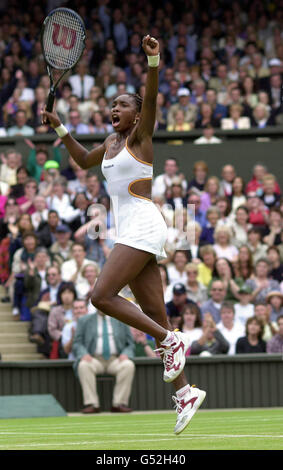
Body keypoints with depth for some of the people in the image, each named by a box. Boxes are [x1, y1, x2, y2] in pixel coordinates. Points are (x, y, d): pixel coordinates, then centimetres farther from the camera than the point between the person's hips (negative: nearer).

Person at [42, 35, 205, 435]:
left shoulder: (140, 135, -3)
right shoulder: (111, 142, 19)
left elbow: (151, 99, -22)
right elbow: (85, 161, 38)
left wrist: (153, 61, -38)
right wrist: (61, 129, 28)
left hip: (143, 225, -9)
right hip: (129, 231, 9)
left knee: (102, 296, -19)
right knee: (156, 319, 3)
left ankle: (172, 340, -13)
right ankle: (185, 392, 2)